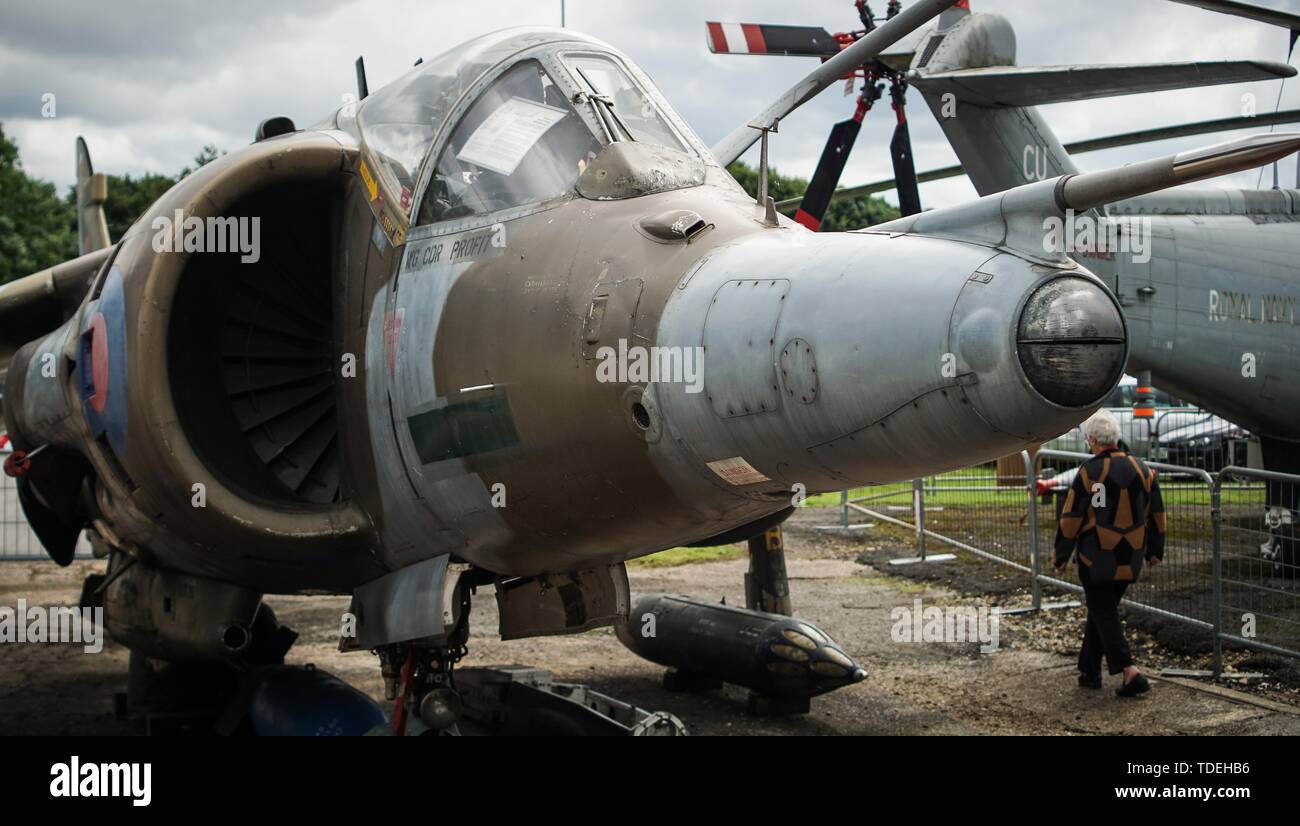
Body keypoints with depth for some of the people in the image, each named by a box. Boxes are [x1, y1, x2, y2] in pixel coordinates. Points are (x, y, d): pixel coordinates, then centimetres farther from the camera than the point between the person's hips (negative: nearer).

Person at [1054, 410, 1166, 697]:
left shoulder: (1089, 472, -13)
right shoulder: (1141, 469, 3)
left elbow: (1071, 519, -10)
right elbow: (1157, 514, 10)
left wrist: (1062, 555, 1)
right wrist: (1155, 551, 21)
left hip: (1097, 559, -5)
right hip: (1130, 560, 5)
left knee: (1103, 614, 1)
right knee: (1101, 610, 18)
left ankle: (1130, 671, -13)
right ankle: (1090, 671, 23)